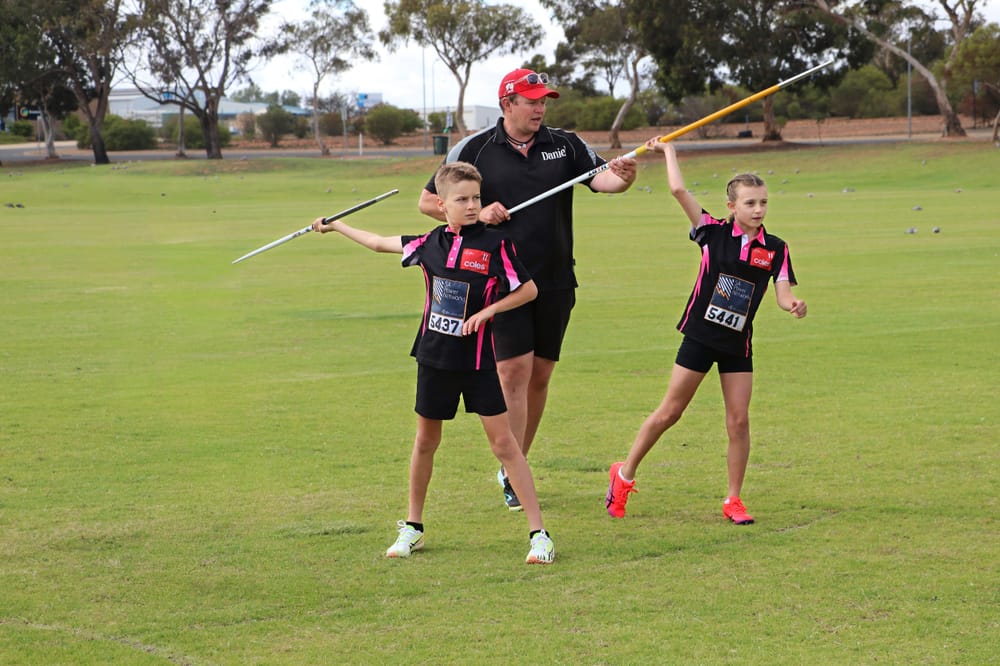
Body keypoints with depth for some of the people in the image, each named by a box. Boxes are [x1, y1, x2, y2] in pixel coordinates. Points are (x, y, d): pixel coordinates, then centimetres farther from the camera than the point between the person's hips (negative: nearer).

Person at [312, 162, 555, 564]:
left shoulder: (495, 243, -10)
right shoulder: (431, 243, 2)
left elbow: (529, 290, -4)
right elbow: (381, 244, 18)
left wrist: (488, 311, -16)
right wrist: (335, 226, 28)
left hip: (477, 360, -4)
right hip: (435, 356, 4)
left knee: (503, 442, -6)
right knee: (425, 440, 14)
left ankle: (539, 533, -4)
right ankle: (412, 527, 29)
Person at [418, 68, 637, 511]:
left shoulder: (565, 146, 6)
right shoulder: (473, 150, 0)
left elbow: (600, 177, -10)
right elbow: (429, 201, 5)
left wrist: (622, 176, -33)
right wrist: (477, 214, -11)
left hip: (555, 282, 3)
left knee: (540, 375, 9)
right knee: (514, 370, -12)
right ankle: (512, 475, -8)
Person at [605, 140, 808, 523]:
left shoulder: (775, 250, 0)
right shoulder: (713, 233, -6)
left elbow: (783, 293, -6)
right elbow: (679, 191, -12)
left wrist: (793, 305, -29)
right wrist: (668, 151, -1)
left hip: (738, 344, 2)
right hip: (701, 334, -2)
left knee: (739, 420, -1)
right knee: (670, 411, 3)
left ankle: (733, 500, 10)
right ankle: (625, 475, 19)